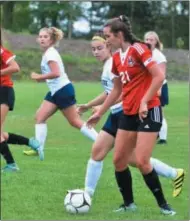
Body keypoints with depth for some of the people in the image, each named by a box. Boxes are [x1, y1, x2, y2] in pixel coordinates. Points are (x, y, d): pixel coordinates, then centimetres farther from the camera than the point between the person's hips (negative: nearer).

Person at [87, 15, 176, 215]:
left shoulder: (138, 49, -13)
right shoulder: (116, 58, 11)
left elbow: (159, 76, -18)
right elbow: (116, 89, 22)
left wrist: (144, 102, -20)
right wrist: (99, 113, 24)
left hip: (148, 112, -8)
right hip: (128, 113, 8)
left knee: (141, 162, -13)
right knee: (118, 160, 4)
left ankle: (163, 204, 3)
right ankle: (129, 203, 18)